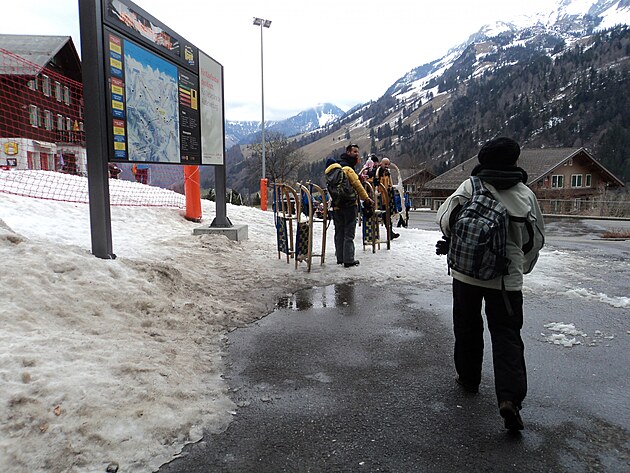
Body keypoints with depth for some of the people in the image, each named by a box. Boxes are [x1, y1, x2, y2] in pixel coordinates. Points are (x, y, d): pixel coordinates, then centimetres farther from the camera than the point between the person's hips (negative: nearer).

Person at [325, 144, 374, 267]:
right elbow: (357, 184, -14)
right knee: (349, 233, -3)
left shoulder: (333, 167, 16)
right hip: (349, 205, -8)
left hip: (337, 205, 8)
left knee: (339, 233, 14)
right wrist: (367, 199, -8)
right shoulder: (347, 167, -12)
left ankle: (340, 258, 21)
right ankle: (348, 260, -1)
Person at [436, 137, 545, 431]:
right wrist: (522, 265, 24)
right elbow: (537, 238, 8)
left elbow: (445, 217, -10)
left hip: (466, 272, 0)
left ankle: (469, 378, 32)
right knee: (507, 335, 4)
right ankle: (510, 398, -8)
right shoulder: (525, 194, 1)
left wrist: (452, 241, 10)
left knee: (467, 328, 17)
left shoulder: (471, 186, -5)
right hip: (508, 277, 0)